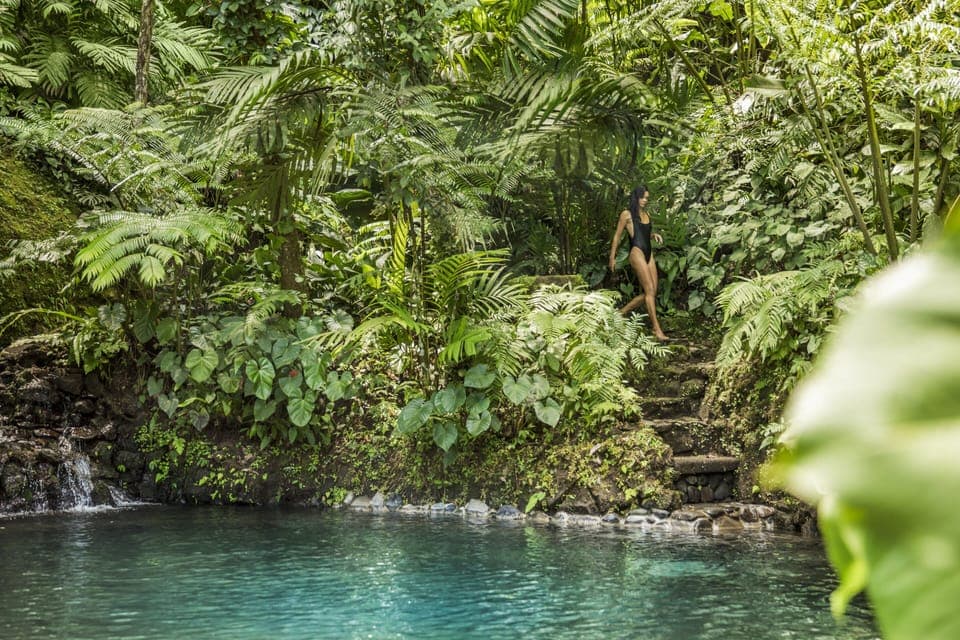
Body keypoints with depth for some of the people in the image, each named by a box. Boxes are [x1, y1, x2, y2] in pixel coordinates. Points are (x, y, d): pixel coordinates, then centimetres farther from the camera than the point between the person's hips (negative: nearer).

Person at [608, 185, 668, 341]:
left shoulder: (646, 215, 20)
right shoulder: (627, 214, 2)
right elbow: (617, 236, 4)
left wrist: (655, 235, 9)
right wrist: (612, 257, 2)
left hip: (649, 254, 8)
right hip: (637, 253, -8)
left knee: (650, 293, 2)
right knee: (649, 291, -15)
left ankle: (622, 312, 19)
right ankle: (656, 328, -16)